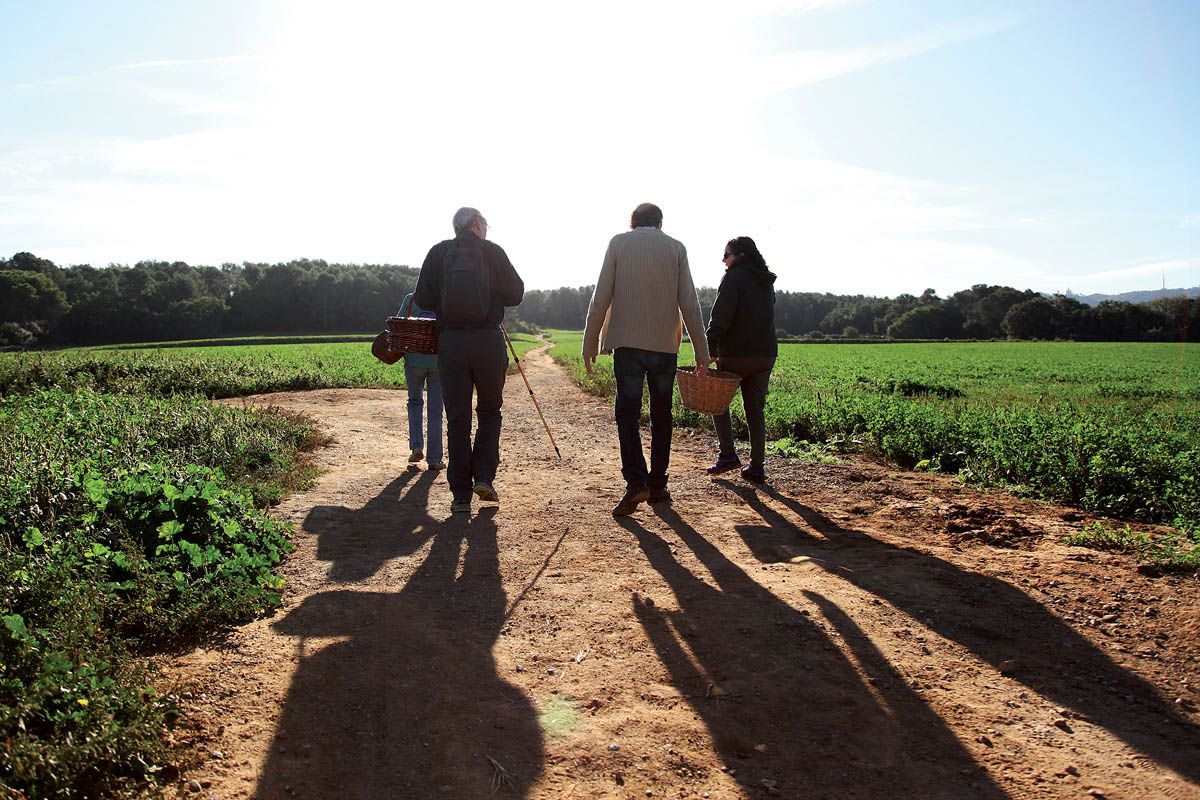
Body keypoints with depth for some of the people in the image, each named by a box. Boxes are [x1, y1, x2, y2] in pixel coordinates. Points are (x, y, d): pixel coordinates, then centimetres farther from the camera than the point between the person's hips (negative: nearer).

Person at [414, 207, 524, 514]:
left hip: (450, 342, 1)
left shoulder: (438, 253, 6)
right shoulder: (492, 251, 3)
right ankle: (484, 476, 3)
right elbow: (515, 294, 2)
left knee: (457, 418, 6)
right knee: (489, 411, 16)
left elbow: (422, 299, 3)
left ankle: (461, 495, 7)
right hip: (488, 341, -1)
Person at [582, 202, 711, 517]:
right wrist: (701, 350, 7)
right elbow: (689, 303, 3)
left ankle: (635, 482, -17)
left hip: (627, 342, -2)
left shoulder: (619, 243, 4)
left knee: (628, 413, -1)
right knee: (661, 415, 12)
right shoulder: (676, 247, 6)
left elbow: (601, 297, -1)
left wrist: (590, 343, 6)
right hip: (665, 344, 2)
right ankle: (657, 485, 16)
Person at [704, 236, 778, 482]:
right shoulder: (766, 282, 17)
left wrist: (710, 350, -19)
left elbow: (720, 317, -17)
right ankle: (757, 467, 9)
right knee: (755, 409, 10)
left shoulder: (734, 278, -8)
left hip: (737, 354, -7)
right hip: (766, 354, 7)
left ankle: (728, 454, 2)